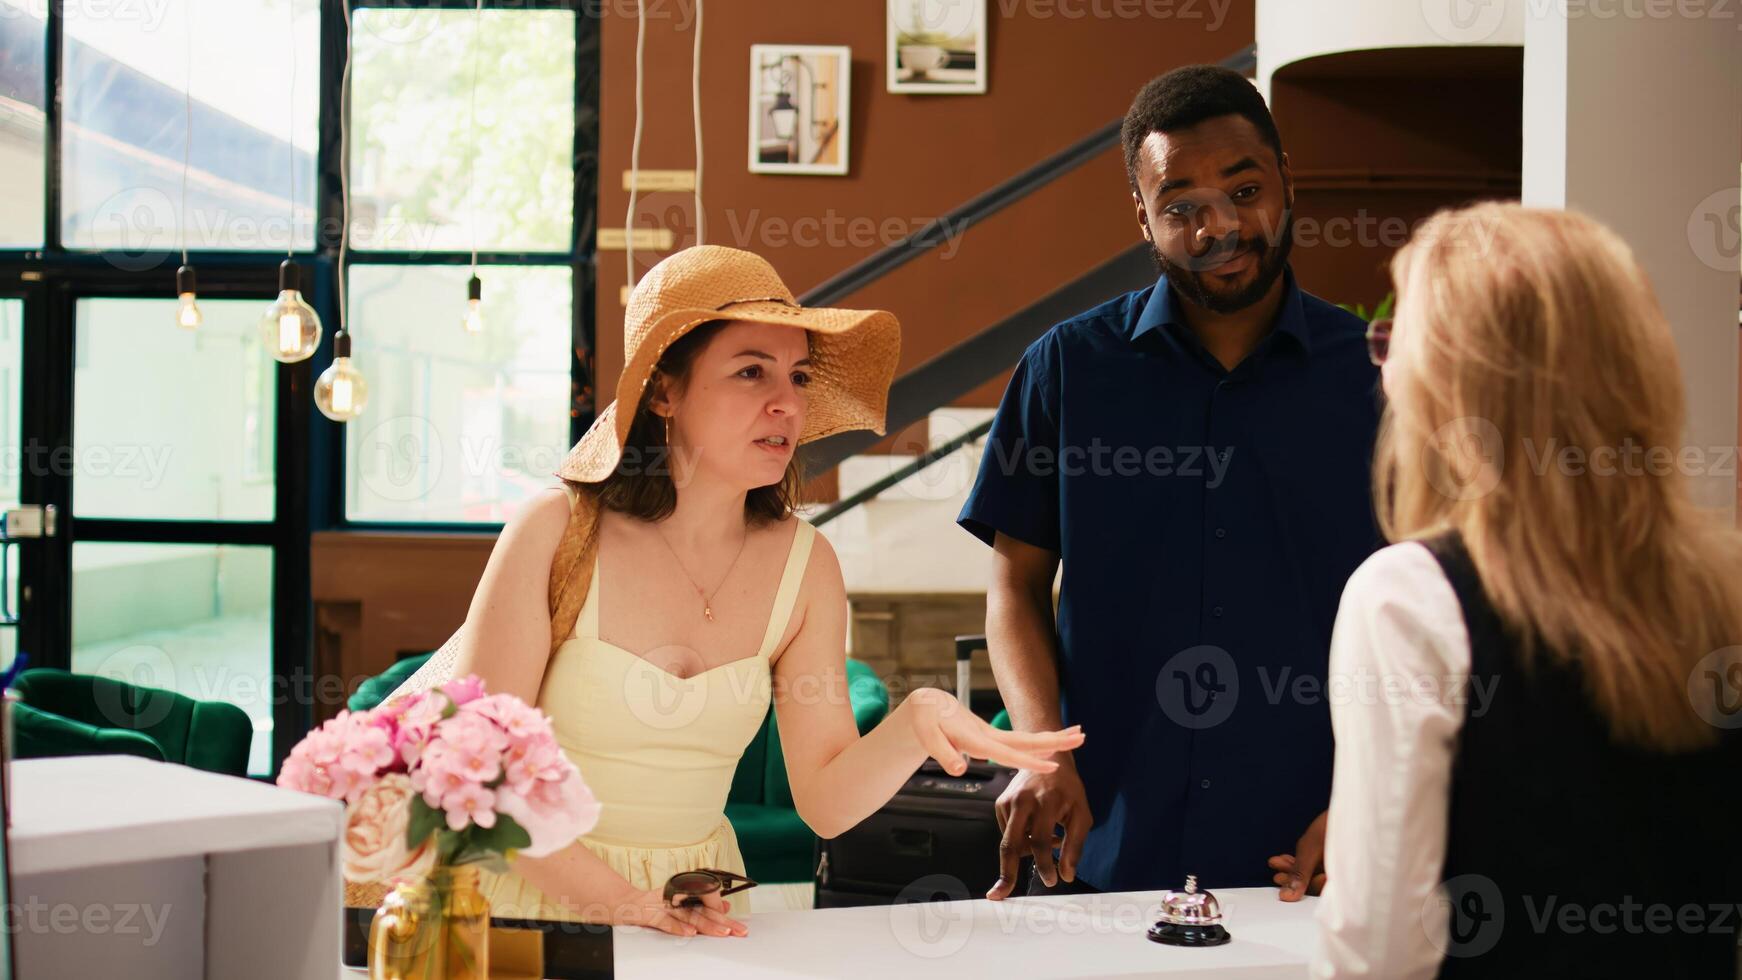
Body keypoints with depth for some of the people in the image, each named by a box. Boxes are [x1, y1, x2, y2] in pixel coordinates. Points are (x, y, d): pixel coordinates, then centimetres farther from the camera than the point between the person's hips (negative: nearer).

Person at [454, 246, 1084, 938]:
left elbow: (825, 802, -2)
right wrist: (624, 900, -18)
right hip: (546, 901, -3)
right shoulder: (557, 533, -12)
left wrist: (914, 725, -20)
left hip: (698, 920, 3)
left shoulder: (804, 566, -1)